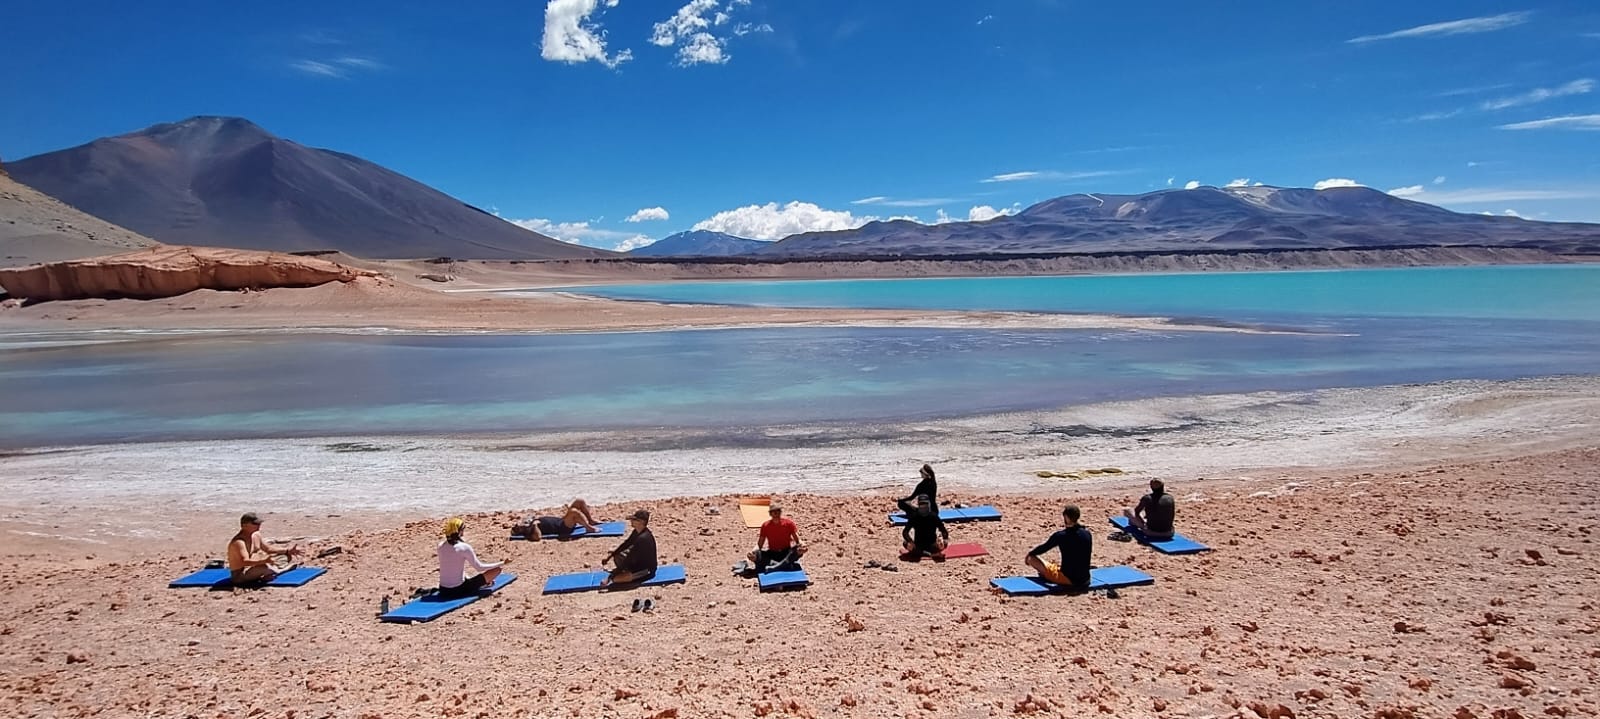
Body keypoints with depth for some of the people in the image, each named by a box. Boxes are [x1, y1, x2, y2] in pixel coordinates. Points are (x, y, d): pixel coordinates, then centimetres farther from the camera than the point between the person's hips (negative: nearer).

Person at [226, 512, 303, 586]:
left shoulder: (256, 535, 3)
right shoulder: (239, 542, -25)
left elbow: (268, 549, 14)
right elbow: (245, 561, -37)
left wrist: (287, 550, 5)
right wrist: (263, 561, -51)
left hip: (251, 568, 10)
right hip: (239, 576, -10)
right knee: (264, 567, -35)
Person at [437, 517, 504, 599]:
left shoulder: (441, 546, 0)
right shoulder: (464, 547, -16)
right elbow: (479, 567, -8)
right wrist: (502, 564, 2)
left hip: (443, 590, 7)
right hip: (458, 590, -6)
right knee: (497, 569, -1)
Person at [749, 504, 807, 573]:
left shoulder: (788, 523, -5)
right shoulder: (765, 525, -3)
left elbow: (797, 540, -6)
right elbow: (759, 545, -1)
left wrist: (801, 544, -31)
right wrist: (753, 551, -23)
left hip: (787, 554, 0)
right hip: (772, 554, 1)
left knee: (800, 549, -32)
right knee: (754, 555, -28)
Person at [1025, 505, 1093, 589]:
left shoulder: (1060, 535, -16)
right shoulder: (1087, 534, -2)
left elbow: (1043, 548, -1)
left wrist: (1029, 554, 19)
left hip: (1067, 579, -6)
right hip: (1085, 580, 6)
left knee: (1031, 558, 3)